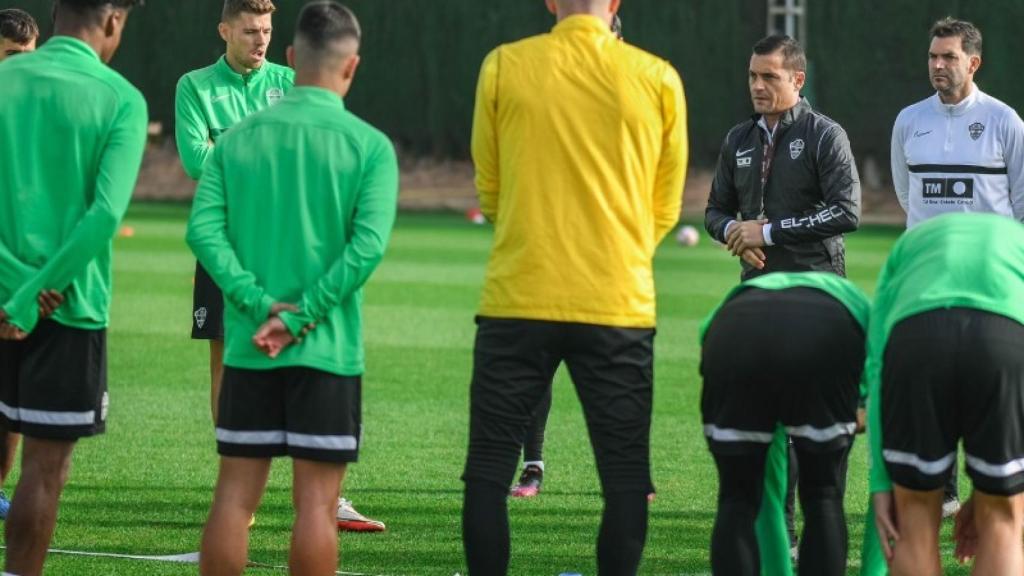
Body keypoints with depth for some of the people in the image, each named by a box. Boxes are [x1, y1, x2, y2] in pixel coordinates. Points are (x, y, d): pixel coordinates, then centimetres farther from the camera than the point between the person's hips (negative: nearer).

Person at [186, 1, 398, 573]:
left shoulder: (238, 137, 4)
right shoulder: (368, 145, -5)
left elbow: (203, 229, -5)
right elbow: (367, 245, -15)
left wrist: (262, 304, -10)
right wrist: (299, 317, -13)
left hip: (249, 348, 3)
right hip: (329, 350, -3)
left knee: (235, 494, 7)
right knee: (316, 501, 0)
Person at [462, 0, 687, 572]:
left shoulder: (504, 67, 0)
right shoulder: (658, 79, 0)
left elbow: (488, 188, 10)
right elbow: (666, 208, 10)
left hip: (518, 299, 0)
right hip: (620, 305, 0)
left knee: (489, 467, 6)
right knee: (625, 475, 6)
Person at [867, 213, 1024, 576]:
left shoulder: (910, 246, 43)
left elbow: (877, 365, 28)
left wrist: (881, 483, 23)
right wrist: (986, 495, 36)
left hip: (918, 339, 0)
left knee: (916, 515, 20)